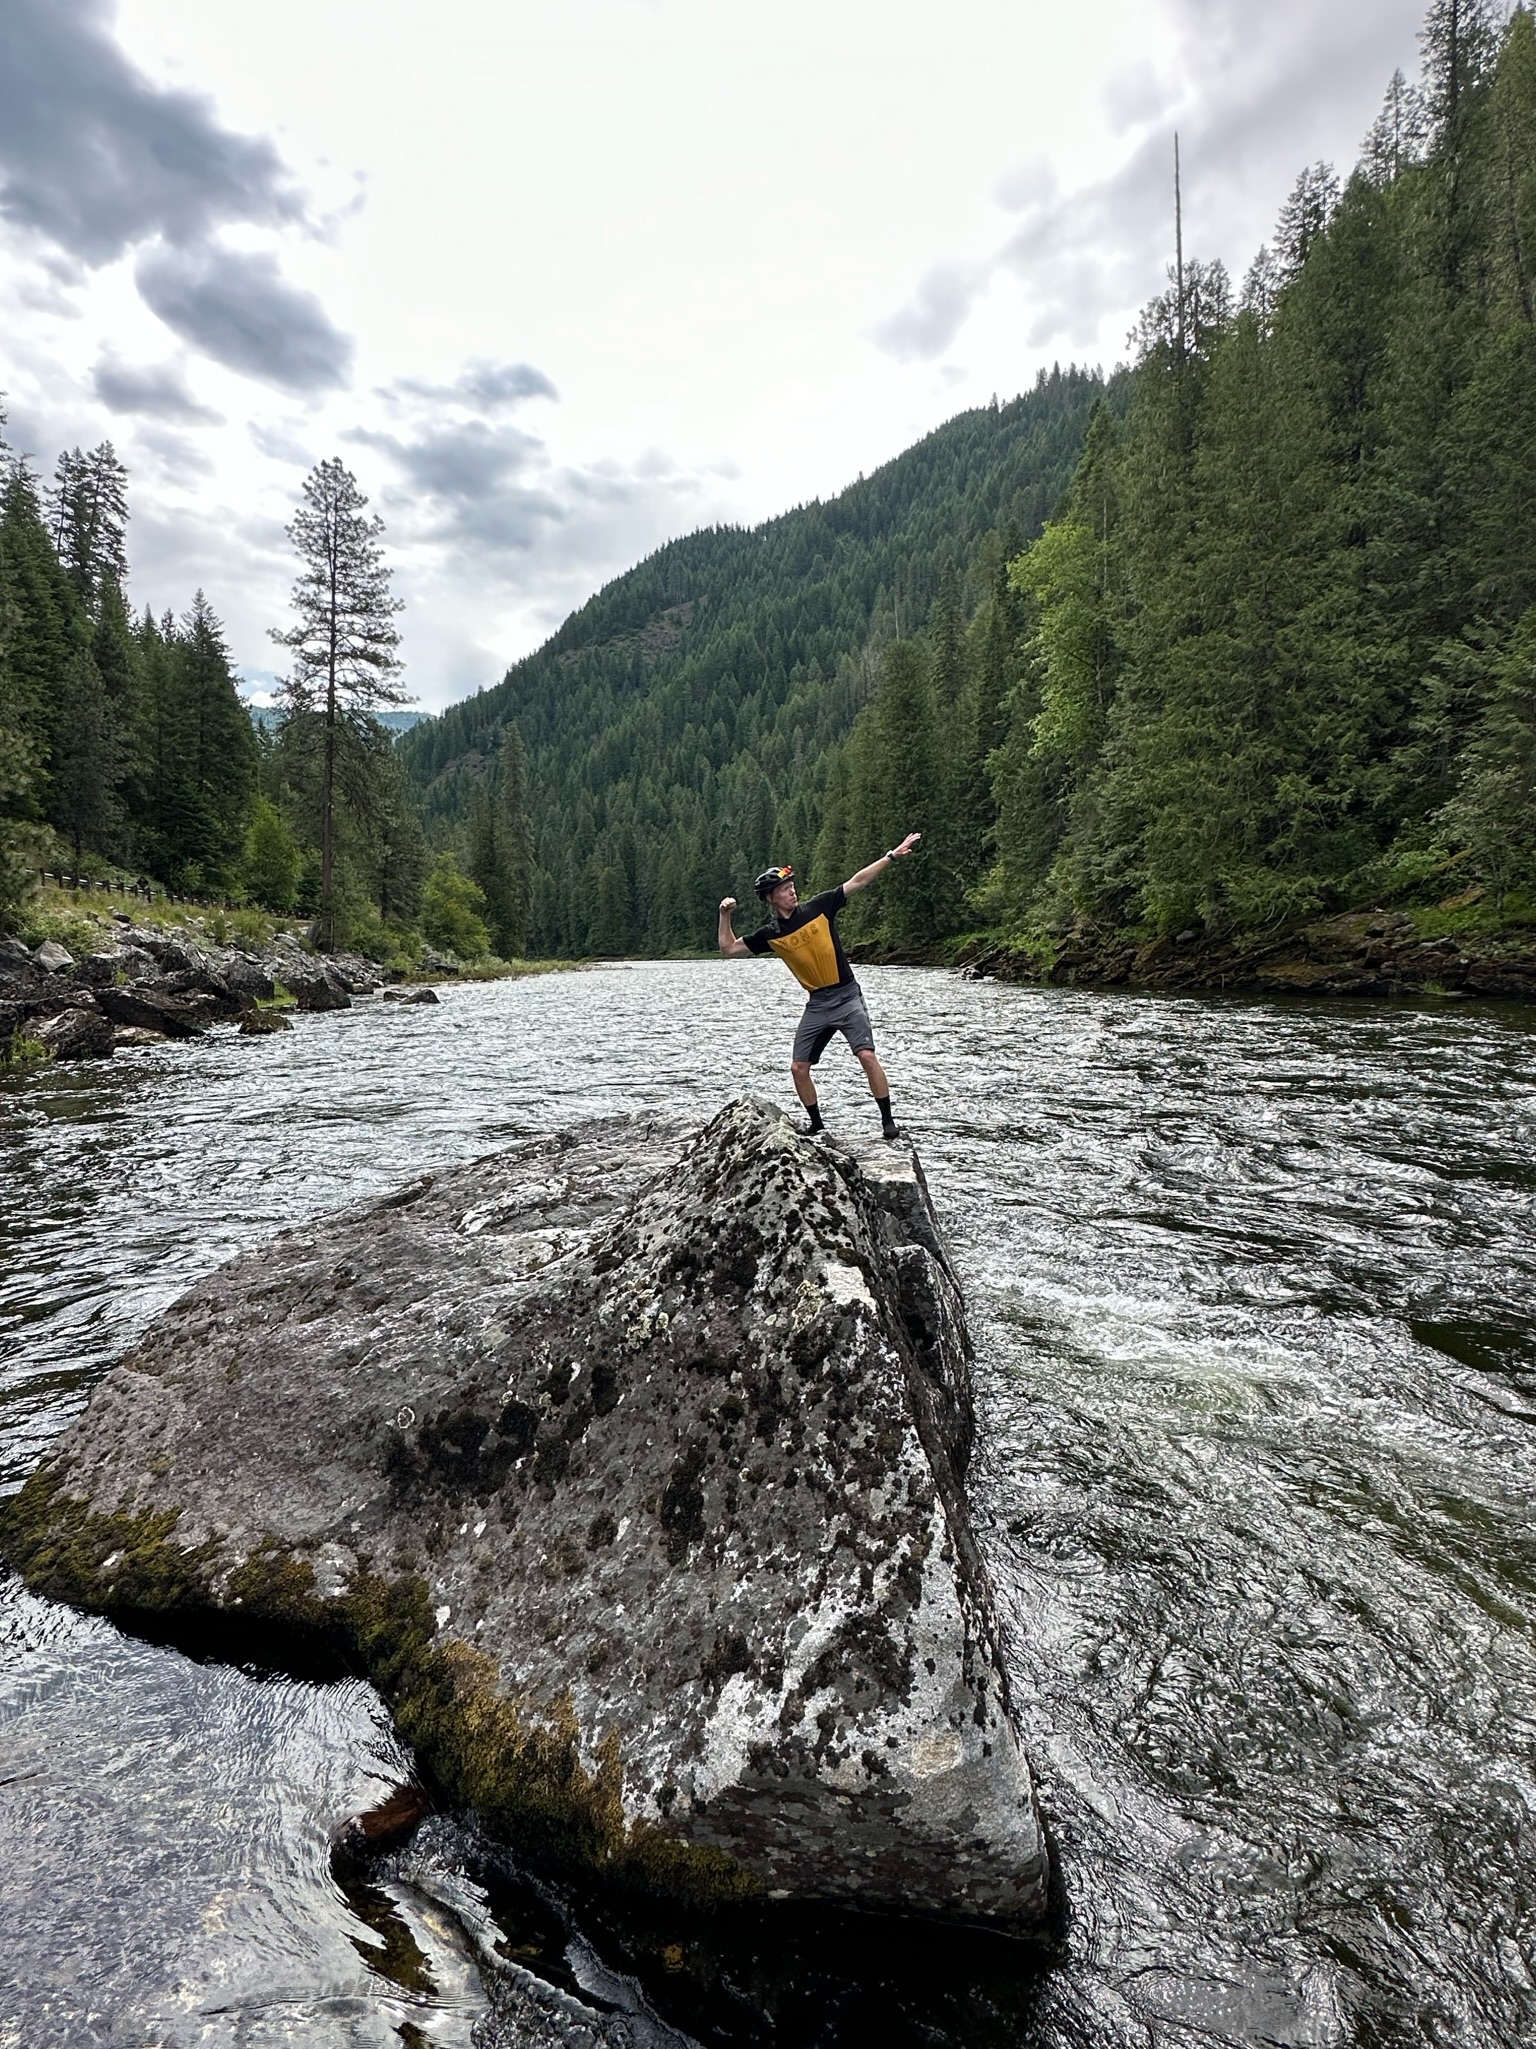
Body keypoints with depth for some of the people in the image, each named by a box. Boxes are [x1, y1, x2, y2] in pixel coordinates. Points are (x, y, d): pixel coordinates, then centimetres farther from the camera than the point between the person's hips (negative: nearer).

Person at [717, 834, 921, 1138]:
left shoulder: (818, 907, -5)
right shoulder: (770, 934, 0)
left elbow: (858, 881, -4)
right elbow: (729, 950, 7)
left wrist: (892, 855, -8)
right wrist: (725, 916, -5)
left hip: (847, 997, -3)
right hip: (817, 1004, 3)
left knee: (867, 1056, -16)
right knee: (798, 1068, 2)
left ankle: (888, 1121, -5)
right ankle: (816, 1124, 21)